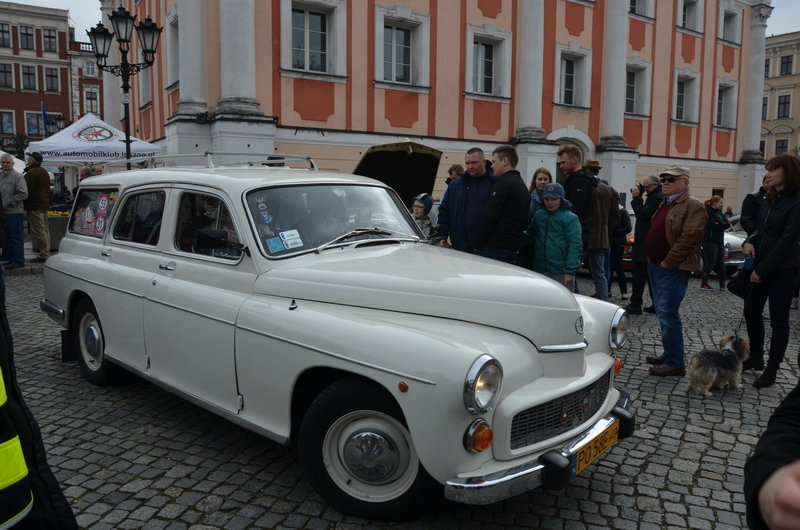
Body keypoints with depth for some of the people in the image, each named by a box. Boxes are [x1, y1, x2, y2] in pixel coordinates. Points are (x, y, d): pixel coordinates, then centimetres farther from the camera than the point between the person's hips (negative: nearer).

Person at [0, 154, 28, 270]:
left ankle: (18, 261, 0)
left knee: (16, 236, -4)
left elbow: (23, 194, -16)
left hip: (14, 212, -8)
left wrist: (9, 202, -15)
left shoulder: (17, 176, -9)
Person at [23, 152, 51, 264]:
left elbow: (28, 191, -16)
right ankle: (46, 253, 14)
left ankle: (44, 255, -10)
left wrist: (24, 204, -6)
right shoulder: (45, 172, 18)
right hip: (45, 204, 10)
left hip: (34, 205, -10)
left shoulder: (31, 173, -13)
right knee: (45, 229, 11)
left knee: (38, 230, -8)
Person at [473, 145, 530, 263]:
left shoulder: (503, 183, -10)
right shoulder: (523, 186, 19)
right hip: (512, 249, 9)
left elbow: (489, 218, -16)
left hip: (494, 249, -9)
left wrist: (477, 245, -10)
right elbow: (524, 223, 22)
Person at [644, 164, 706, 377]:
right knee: (663, 313, 15)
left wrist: (668, 262, -18)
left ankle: (676, 363, -3)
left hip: (673, 269, -10)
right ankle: (669, 354, 26)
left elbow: (690, 238, -19)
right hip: (656, 266, 10)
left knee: (668, 314, -10)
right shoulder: (665, 204, 19)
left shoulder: (693, 206, -10)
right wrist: (652, 260, 13)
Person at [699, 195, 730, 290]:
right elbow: (713, 225, -20)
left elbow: (728, 224, 7)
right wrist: (723, 224, -6)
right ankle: (704, 283, 4)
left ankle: (722, 285, 8)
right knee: (710, 263, -5)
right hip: (710, 241, -8)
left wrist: (719, 224, -10)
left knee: (721, 263, 5)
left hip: (720, 241, 8)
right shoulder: (708, 212, -7)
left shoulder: (719, 212, 17)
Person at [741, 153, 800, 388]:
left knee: (778, 320, 2)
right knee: (751, 312, 13)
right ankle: (756, 358, 30)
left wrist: (762, 270, -15)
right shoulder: (768, 200, 9)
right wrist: (749, 242, -7)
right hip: (760, 266, 8)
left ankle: (771, 370, 12)